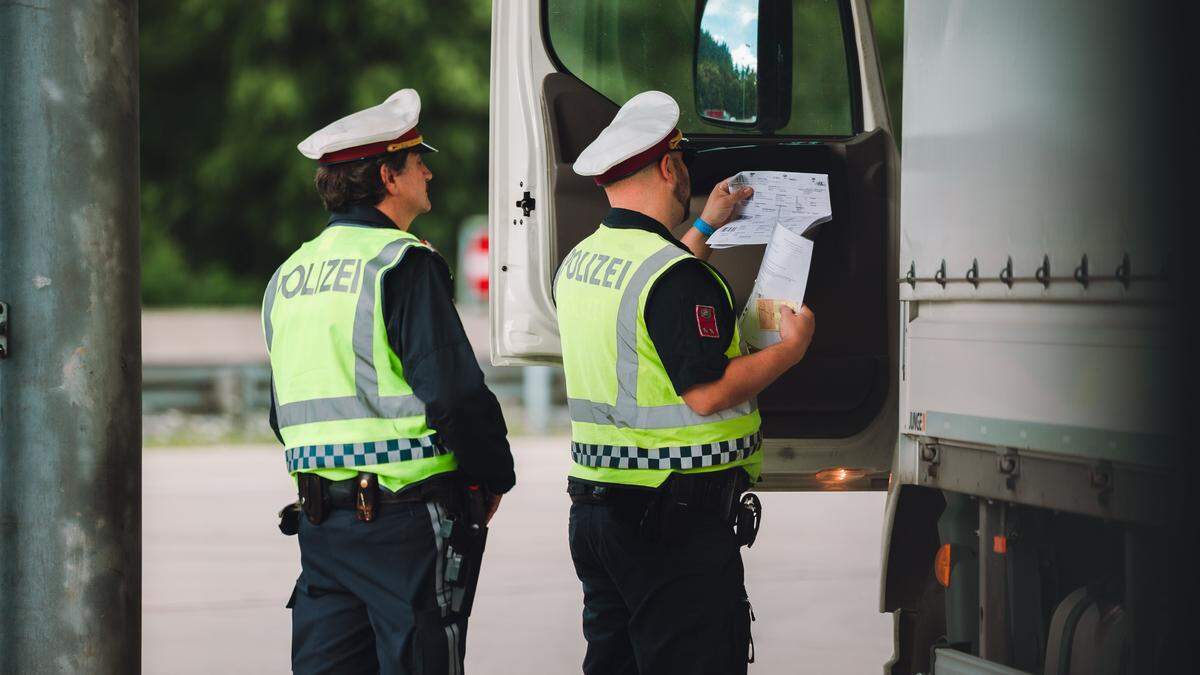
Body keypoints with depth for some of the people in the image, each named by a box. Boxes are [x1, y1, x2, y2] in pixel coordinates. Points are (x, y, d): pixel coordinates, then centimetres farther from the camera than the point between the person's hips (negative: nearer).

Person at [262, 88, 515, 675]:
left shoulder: (287, 276, 13)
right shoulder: (403, 263, -11)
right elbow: (454, 390, -15)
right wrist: (494, 478, -2)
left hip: (319, 518, 7)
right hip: (405, 517, -7)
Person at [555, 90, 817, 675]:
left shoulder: (578, 263, 10)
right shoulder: (677, 275, -18)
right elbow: (707, 393, -21)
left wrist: (704, 227, 40)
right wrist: (790, 348, -8)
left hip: (595, 510, 9)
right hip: (677, 517, -9)